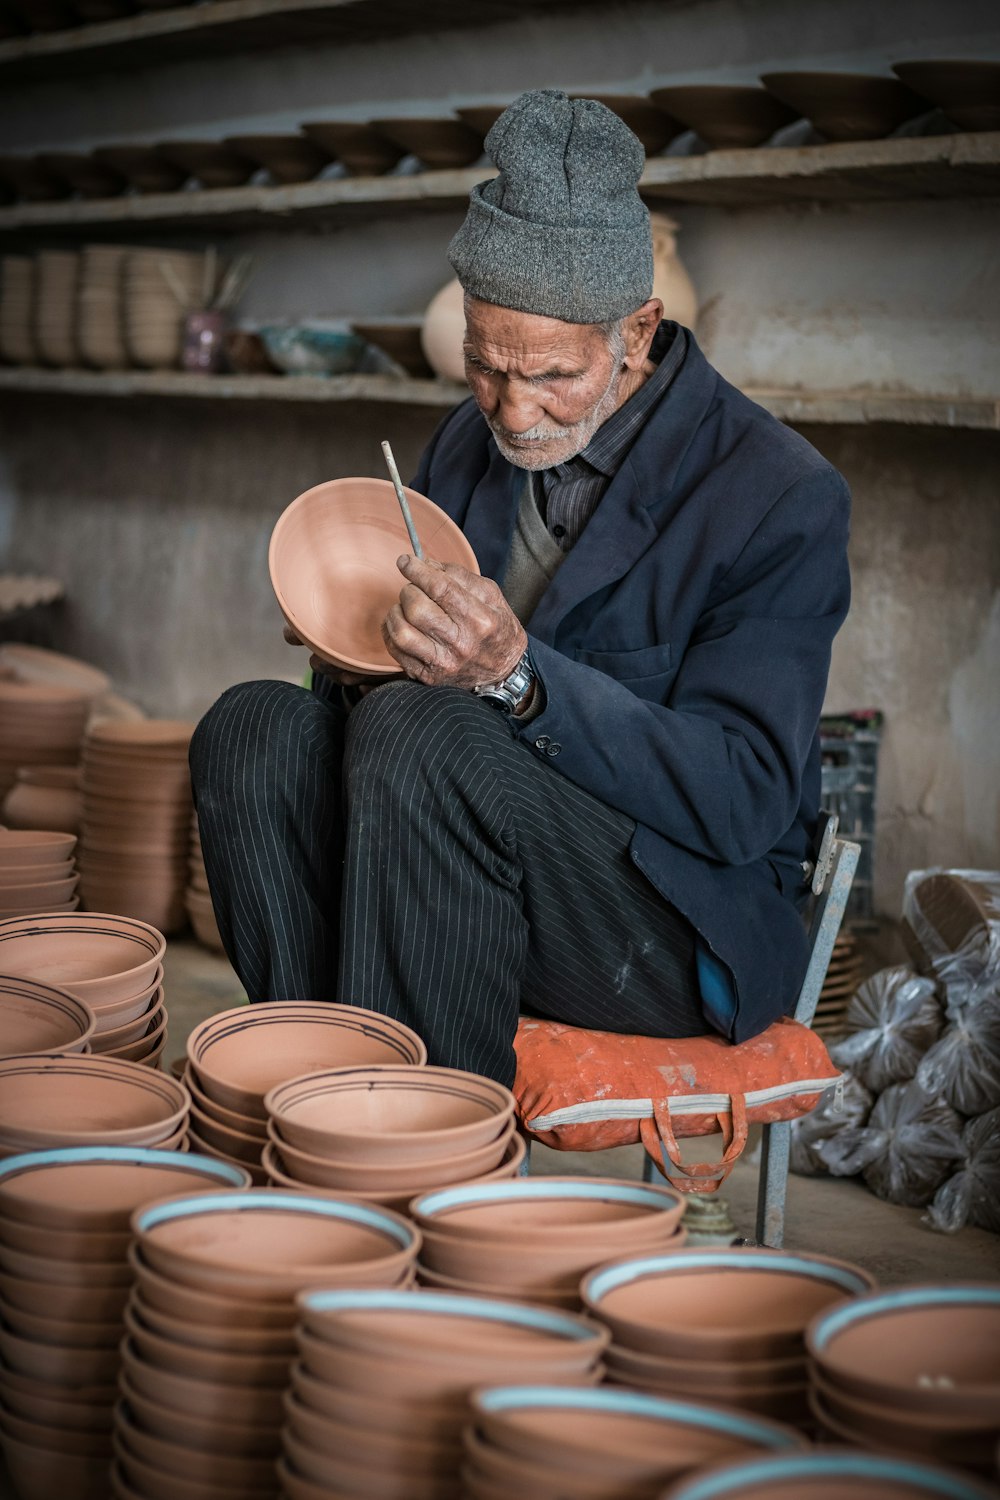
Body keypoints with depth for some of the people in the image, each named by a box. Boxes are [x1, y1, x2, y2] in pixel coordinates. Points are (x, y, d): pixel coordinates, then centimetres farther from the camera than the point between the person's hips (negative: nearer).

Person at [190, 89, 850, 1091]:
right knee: (252, 727, -18)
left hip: (688, 927, -6)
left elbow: (743, 801, -21)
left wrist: (517, 675, -33)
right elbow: (402, 664, 15)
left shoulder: (783, 498, -14)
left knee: (422, 736, -31)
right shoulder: (471, 440, 7)